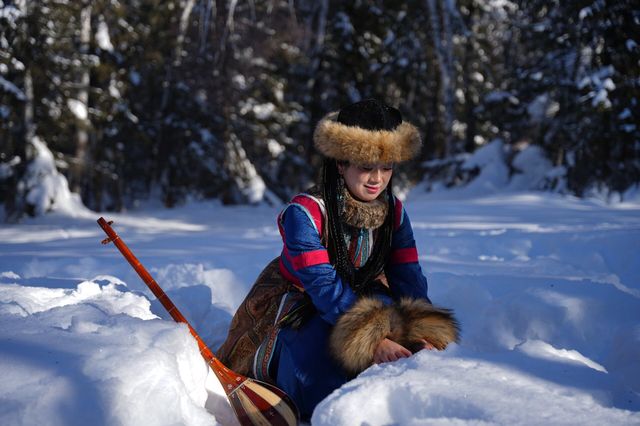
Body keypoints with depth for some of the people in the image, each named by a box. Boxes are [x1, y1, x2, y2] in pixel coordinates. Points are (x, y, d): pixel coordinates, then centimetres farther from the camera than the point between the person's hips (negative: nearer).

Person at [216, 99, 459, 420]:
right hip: (298, 306, -5)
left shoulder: (393, 212, -6)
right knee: (325, 389, -31)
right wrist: (372, 339, -43)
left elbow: (409, 277, -11)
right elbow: (324, 285, -32)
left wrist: (422, 336, -30)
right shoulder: (305, 212, -25)